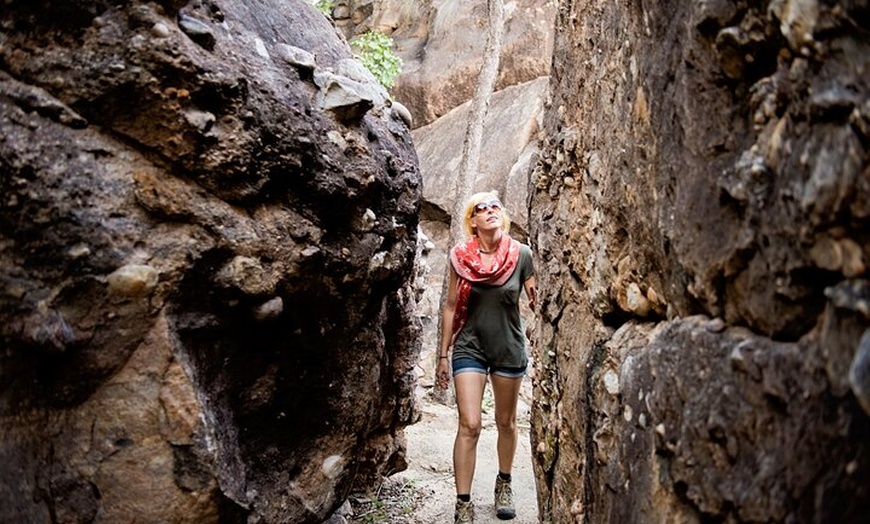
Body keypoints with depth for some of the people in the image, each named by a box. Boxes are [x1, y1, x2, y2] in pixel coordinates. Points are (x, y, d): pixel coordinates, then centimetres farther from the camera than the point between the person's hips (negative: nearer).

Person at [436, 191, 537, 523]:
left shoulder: (520, 255, -7)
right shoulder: (460, 256, -7)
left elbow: (537, 300, 0)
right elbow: (451, 306, 0)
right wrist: (443, 354, 2)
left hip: (509, 349, 1)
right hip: (470, 348, -1)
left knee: (506, 422, 15)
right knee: (469, 425, -8)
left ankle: (504, 484, 37)